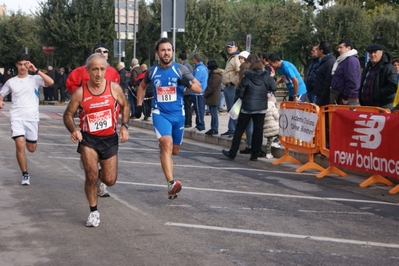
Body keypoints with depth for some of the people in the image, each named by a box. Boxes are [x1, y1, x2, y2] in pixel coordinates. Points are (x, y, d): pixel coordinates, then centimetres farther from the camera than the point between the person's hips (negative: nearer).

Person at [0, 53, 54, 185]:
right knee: (20, 145, -16)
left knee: (31, 148, 9)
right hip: (17, 117, 0)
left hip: (32, 117, 0)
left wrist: (36, 70, -20)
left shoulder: (35, 79, 0)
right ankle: (25, 175, -3)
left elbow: (50, 82, -17)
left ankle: (29, 138, 48)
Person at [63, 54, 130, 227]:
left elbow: (125, 106, 10)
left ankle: (99, 175, 42)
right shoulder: (80, 92, -10)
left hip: (110, 139, 2)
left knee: (110, 180, 3)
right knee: (91, 174, -17)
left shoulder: (114, 88, -7)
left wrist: (124, 126, -4)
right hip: (88, 138, -2)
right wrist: (73, 130, -19)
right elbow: (68, 114, 0)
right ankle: (93, 211, 5)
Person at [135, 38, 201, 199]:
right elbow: (142, 86, 24)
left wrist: (188, 83, -25)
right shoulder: (152, 71, 3)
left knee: (174, 150, 11)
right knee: (167, 143, -24)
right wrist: (139, 104, 14)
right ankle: (171, 184, -32)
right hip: (160, 113, -2)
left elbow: (199, 89, -5)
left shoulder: (180, 69, -2)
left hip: (178, 114, 2)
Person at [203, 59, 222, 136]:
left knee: (214, 114, -6)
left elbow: (212, 88, -19)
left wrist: (205, 94, -10)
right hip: (211, 98, 10)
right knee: (213, 113, 13)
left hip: (214, 98, -10)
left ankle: (215, 129, -3)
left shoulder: (216, 76, -16)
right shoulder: (213, 74, 17)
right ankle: (213, 128, 18)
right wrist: (205, 93, 11)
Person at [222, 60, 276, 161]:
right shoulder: (267, 78, -3)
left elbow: (240, 94, -7)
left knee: (239, 130, 7)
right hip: (261, 108, 1)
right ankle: (255, 155, 6)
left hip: (247, 108, -1)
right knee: (258, 130, 7)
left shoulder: (246, 78, -7)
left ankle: (232, 153, 10)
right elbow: (273, 88, 8)